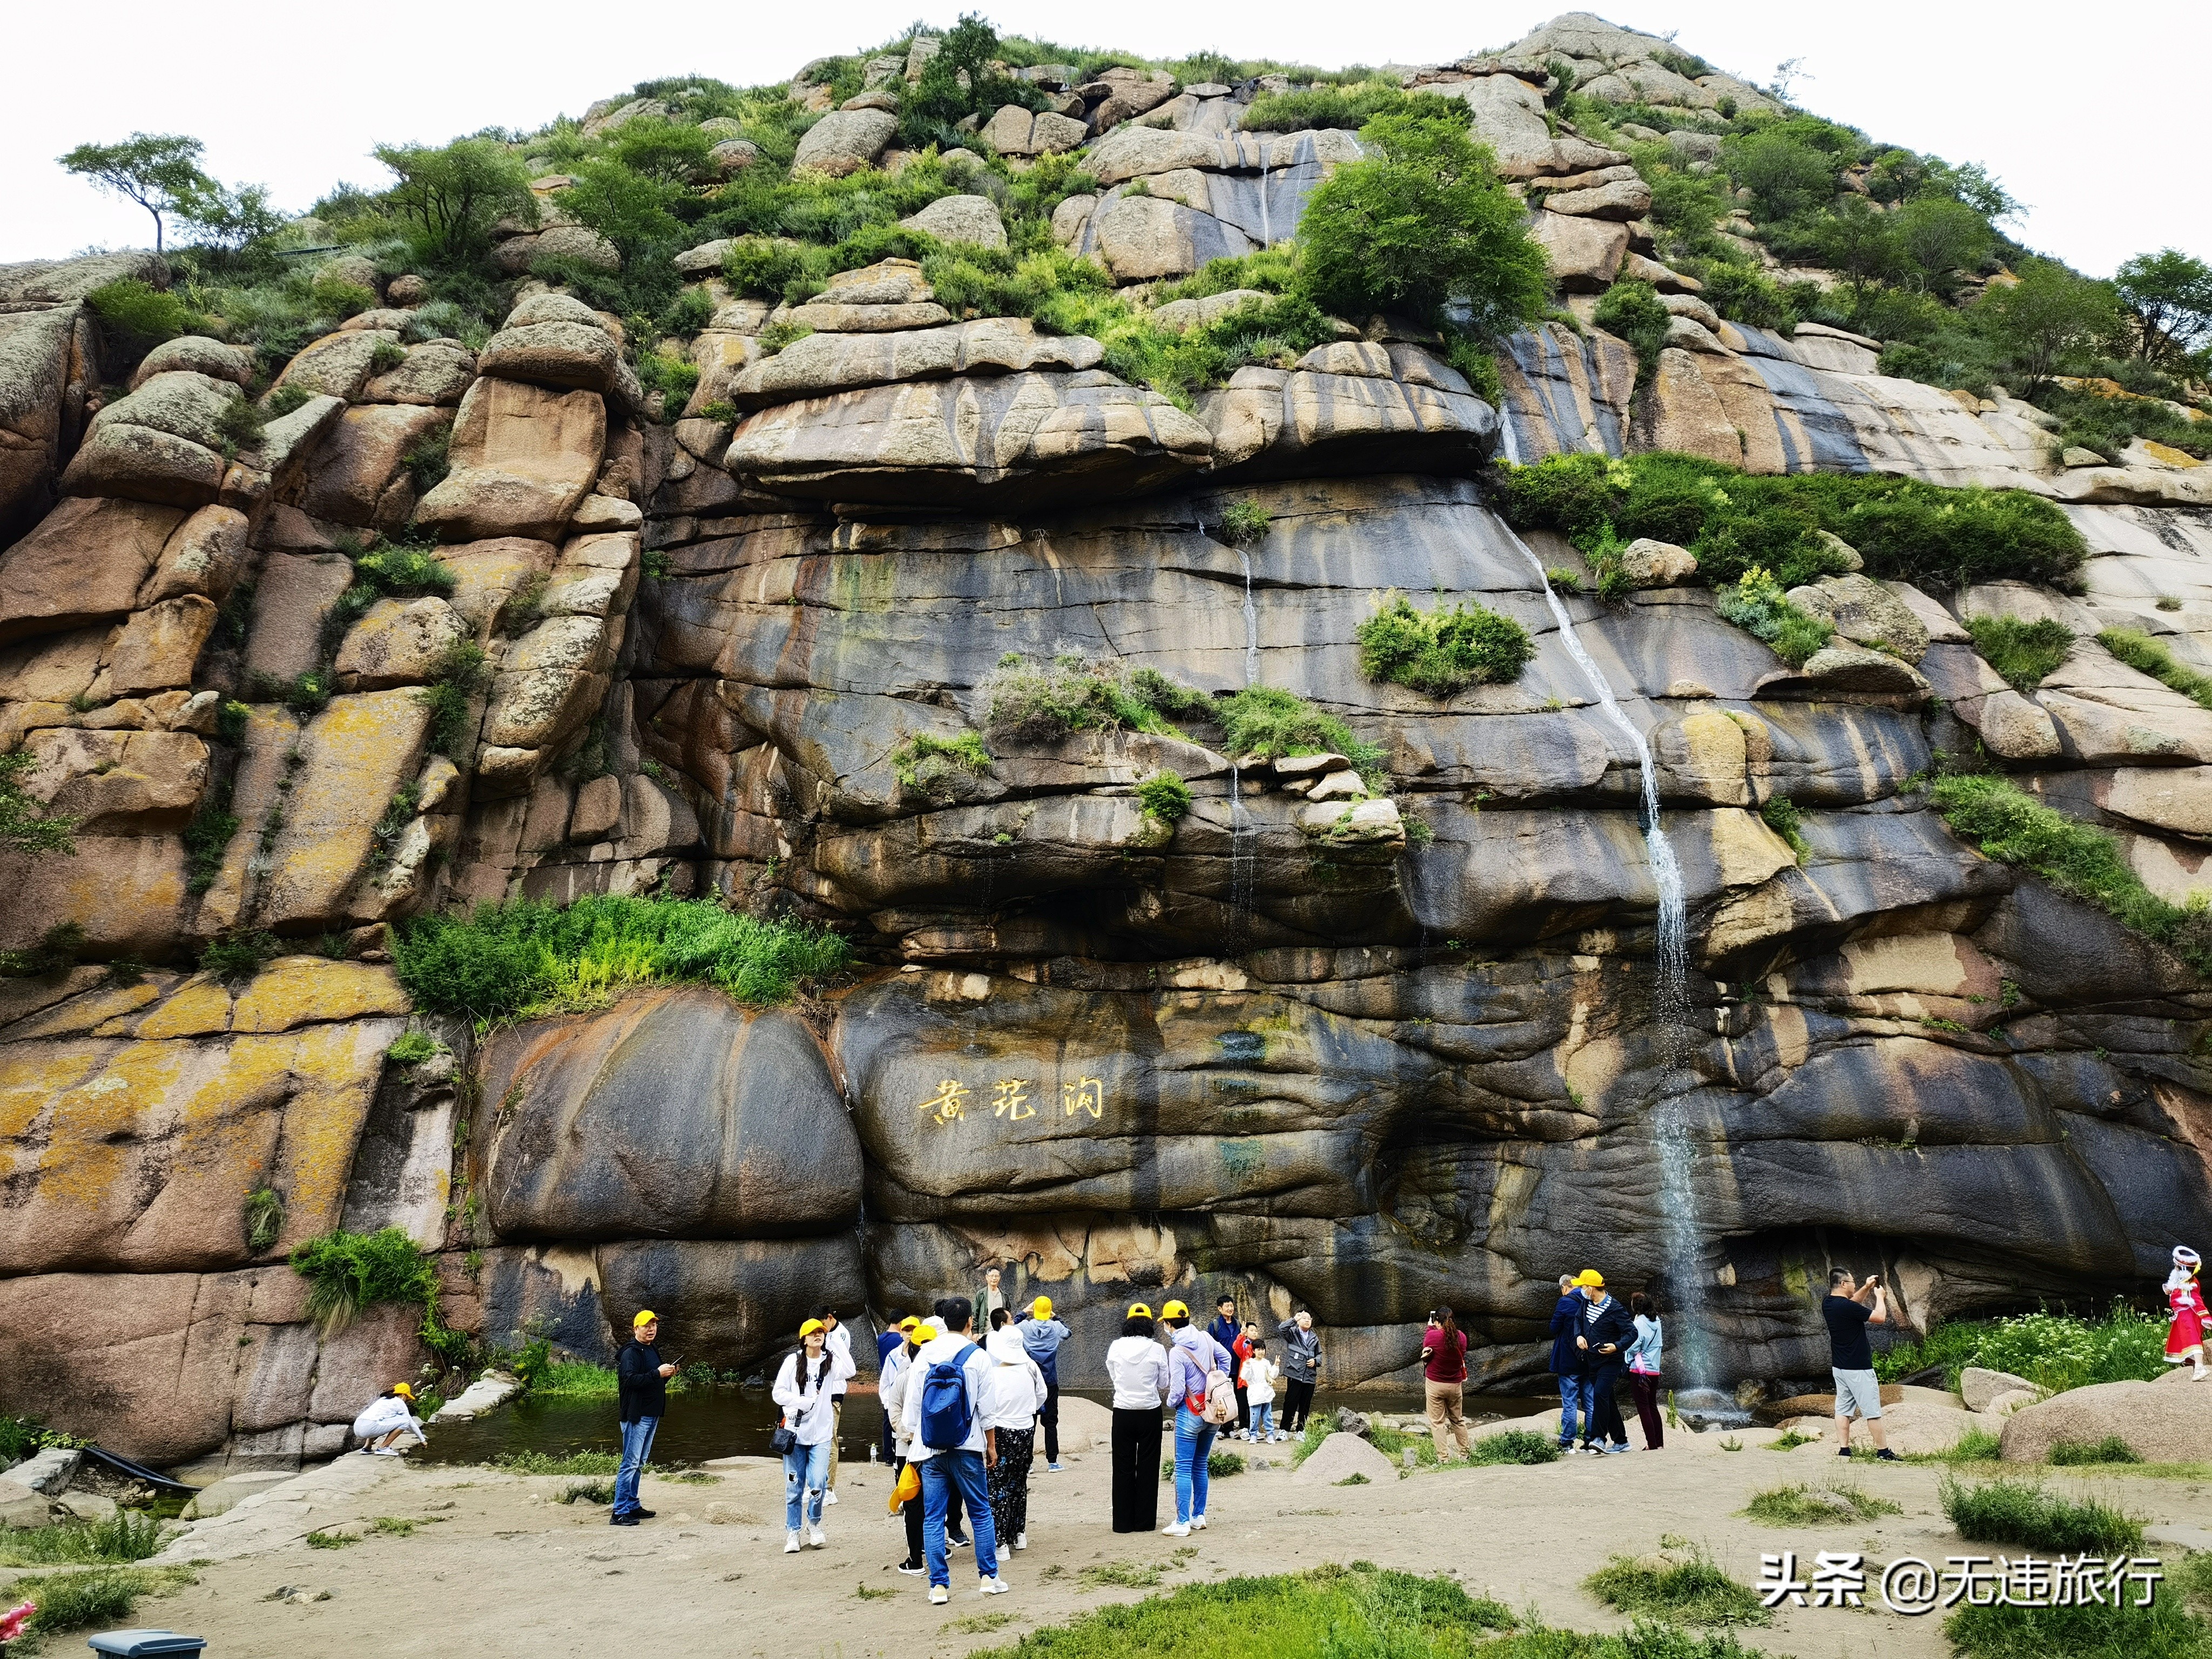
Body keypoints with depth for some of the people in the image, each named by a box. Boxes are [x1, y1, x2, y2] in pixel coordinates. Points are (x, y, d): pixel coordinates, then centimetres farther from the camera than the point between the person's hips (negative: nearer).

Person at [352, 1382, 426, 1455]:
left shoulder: (383, 1400, 31)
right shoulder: (399, 1402, 8)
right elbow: (411, 1423, 14)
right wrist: (422, 1440, 25)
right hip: (369, 1428, -9)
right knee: (405, 1420, 0)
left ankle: (367, 1447, 20)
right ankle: (383, 1448, 0)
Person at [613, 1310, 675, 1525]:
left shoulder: (653, 1351, 17)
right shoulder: (630, 1353, -12)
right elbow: (630, 1380, -26)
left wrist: (667, 1375, 7)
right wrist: (657, 1373, -25)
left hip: (652, 1415, 9)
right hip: (636, 1416, -9)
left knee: (639, 1464, 15)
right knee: (630, 1463, -8)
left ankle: (633, 1506, 22)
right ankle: (619, 1512, -6)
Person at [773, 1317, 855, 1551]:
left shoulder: (831, 1361, 0)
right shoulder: (793, 1361, -2)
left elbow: (849, 1371, -21)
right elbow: (778, 1393, -2)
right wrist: (802, 1402, -16)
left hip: (822, 1433, 0)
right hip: (796, 1432, 0)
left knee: (818, 1484, -8)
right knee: (794, 1486, 6)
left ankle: (814, 1524, 18)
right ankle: (793, 1532, 21)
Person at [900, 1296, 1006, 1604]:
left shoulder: (924, 1355, 2)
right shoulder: (977, 1356, -4)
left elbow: (912, 1403, 5)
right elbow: (986, 1407, -1)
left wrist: (913, 1440, 16)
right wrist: (991, 1446, 9)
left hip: (930, 1449, 2)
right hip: (967, 1449, -2)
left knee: (933, 1517, 6)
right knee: (980, 1512, 11)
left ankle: (939, 1585, 7)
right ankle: (988, 1577, 14)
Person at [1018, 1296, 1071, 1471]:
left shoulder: (1026, 1326, -9)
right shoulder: (1056, 1327, -5)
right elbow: (1067, 1333, 18)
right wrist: (1055, 1317, 22)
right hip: (1050, 1382, 1)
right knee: (1051, 1422, 6)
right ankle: (1052, 1462, 6)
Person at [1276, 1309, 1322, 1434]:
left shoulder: (1314, 1337, 18)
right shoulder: (1292, 1333, 1)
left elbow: (1319, 1354, 24)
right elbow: (1281, 1329, -19)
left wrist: (1316, 1361, 3)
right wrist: (1294, 1320, -26)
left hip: (1310, 1376, 5)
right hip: (1295, 1375, -5)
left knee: (1305, 1405, 7)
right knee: (1291, 1403, -5)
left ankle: (1301, 1430, 17)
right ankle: (1285, 1430, 3)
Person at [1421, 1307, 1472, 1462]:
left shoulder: (1433, 1335, -18)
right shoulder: (1461, 1336, -5)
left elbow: (1425, 1348, 4)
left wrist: (1430, 1327, 11)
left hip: (1435, 1384, -4)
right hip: (1456, 1385, 4)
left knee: (1437, 1423, 3)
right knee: (1458, 1420, 20)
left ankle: (1443, 1459, 1)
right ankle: (1465, 1453, 28)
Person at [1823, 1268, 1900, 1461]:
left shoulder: (1827, 1303, 3)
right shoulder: (1847, 1307, -23)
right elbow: (1880, 1317, -16)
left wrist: (1866, 1288, 14)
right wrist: (1880, 1296, 0)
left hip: (1839, 1367, 8)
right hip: (1858, 1369, -8)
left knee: (1843, 1409, 9)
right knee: (1873, 1411, 3)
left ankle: (1843, 1450, 10)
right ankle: (1883, 1452, 11)